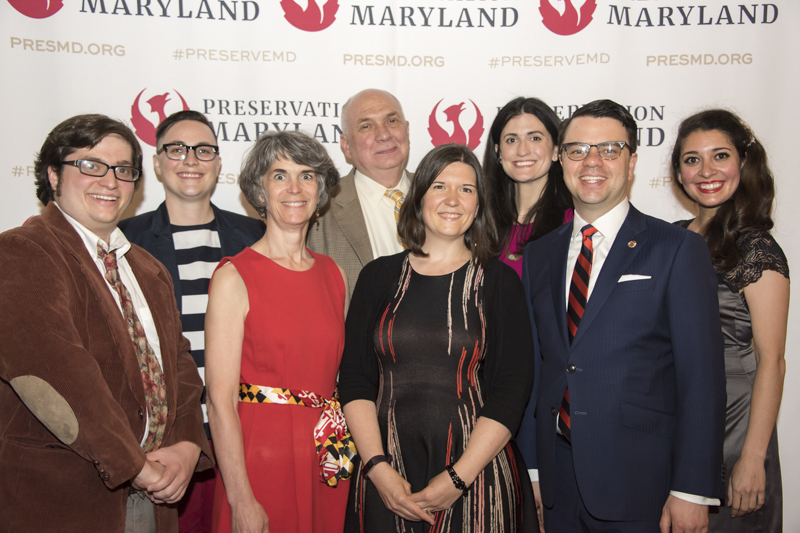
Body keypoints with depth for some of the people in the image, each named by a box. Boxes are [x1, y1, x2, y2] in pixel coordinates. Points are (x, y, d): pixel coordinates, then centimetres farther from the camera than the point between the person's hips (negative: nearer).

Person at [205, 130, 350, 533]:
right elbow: (220, 399, -12)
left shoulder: (334, 275, 7)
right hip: (261, 459, -4)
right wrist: (241, 500, -14)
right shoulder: (234, 277, -8)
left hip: (326, 465, 5)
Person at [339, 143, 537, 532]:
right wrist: (377, 467, -9)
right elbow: (355, 379, 2)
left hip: (475, 472, -1)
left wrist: (458, 478, -12)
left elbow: (512, 390, -5)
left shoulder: (499, 281, 0)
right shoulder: (379, 276, 5)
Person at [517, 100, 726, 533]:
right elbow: (531, 369, 9)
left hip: (640, 486, -3)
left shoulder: (679, 250, -5)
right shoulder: (537, 256, 8)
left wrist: (692, 492, -12)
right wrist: (530, 472, 6)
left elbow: (701, 377, -8)